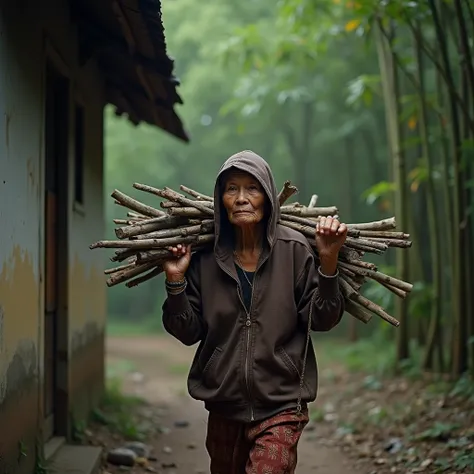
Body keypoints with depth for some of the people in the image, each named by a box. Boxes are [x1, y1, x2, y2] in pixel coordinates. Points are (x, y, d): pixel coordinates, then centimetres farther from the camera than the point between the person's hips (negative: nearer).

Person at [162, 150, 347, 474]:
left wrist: (328, 262, -20)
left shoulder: (293, 249, -7)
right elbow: (188, 333, 1)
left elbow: (321, 320, -9)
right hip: (224, 406, 4)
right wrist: (176, 280, -12)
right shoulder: (206, 257, -1)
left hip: (280, 407, -3)